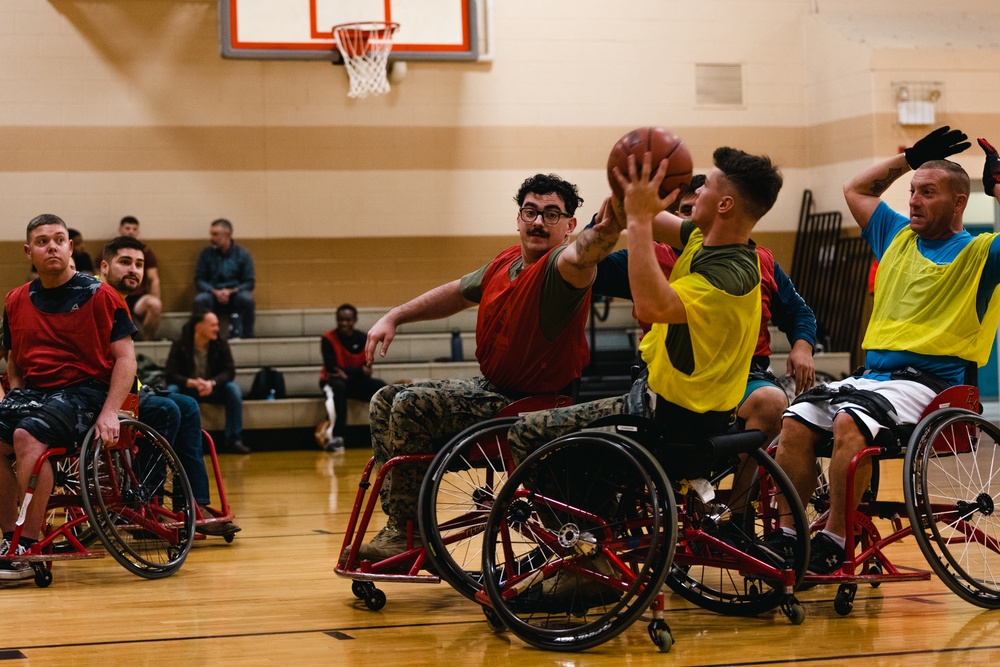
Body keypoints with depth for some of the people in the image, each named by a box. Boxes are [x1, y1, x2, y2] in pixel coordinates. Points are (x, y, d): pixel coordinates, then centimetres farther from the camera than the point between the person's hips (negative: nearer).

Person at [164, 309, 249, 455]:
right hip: (187, 390, -1)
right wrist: (192, 382, -37)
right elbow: (170, 374, -17)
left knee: (233, 389, -28)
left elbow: (229, 371, -14)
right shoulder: (179, 345, -11)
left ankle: (233, 441, -24)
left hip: (213, 389, 1)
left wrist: (212, 383, -35)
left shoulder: (221, 344, -6)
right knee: (171, 390, -33)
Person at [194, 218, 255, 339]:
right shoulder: (206, 254, 3)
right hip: (213, 295, 0)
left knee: (246, 299, -34)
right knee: (200, 300, -33)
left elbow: (249, 283, -1)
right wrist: (215, 292, -17)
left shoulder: (243, 254, 1)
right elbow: (199, 280, 2)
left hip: (235, 294, 0)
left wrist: (230, 291, -18)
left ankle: (247, 336, -19)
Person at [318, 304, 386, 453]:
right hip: (333, 381, -4)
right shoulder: (328, 339, -13)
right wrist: (360, 371, -20)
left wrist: (347, 372, -23)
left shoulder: (364, 339, -1)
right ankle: (337, 437, -44)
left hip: (357, 382, 4)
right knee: (339, 387, -39)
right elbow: (332, 369, -19)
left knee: (382, 388, -22)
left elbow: (367, 370, -4)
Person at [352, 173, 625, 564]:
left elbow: (580, 256, -45)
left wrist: (605, 232, -67)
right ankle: (398, 524, 13)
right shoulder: (505, 264, 6)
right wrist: (394, 318, 19)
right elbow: (457, 293, 23)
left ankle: (407, 534, -10)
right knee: (385, 401, 11)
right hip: (490, 389, 9)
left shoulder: (558, 268, -20)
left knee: (410, 406, -21)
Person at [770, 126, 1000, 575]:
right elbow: (855, 189, 32)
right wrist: (911, 158, 25)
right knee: (796, 422, -16)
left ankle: (833, 541, -27)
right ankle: (786, 534, -13)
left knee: (851, 422, -33)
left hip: (929, 382, -7)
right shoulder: (898, 236, 20)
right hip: (872, 374, 7)